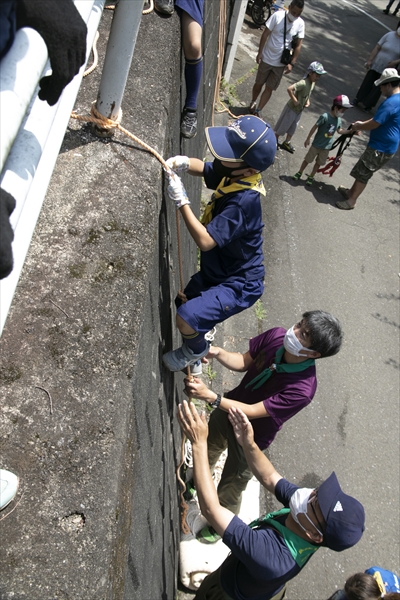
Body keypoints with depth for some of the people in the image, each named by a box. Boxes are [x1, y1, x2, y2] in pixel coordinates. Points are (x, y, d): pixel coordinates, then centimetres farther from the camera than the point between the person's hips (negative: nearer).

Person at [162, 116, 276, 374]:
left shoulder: (244, 201, -33)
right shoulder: (232, 177, -7)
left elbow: (205, 240, -35)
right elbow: (205, 168, 13)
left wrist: (181, 201, -27)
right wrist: (184, 162, -10)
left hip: (238, 285, -10)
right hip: (216, 272, 10)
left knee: (187, 319, -25)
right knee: (184, 304, 25)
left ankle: (196, 349, 9)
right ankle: (197, 353, 49)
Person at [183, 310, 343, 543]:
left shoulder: (302, 389, -37)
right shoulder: (276, 336, -23)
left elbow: (252, 412, -34)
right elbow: (244, 361, -10)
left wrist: (210, 396, -43)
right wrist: (217, 353, -29)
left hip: (250, 437, -5)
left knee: (231, 486, 17)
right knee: (207, 450, 31)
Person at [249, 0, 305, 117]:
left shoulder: (300, 23, -7)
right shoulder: (277, 16, -14)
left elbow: (298, 45, -3)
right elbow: (265, 34, -8)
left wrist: (292, 63, -10)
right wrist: (260, 53, -10)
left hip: (281, 63, 1)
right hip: (267, 58, -1)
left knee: (269, 88, 4)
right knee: (259, 83, 14)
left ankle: (258, 110, 13)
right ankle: (253, 103, 39)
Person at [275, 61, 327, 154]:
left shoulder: (313, 83, -3)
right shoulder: (303, 83, -30)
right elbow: (289, 89, -40)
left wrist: (308, 101, -1)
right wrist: (294, 100, -31)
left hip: (300, 110, 8)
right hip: (292, 108, -8)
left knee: (293, 127, 18)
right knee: (283, 126, 9)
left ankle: (286, 143, 34)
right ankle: (275, 139, 30)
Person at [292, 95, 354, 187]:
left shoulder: (339, 120, -1)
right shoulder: (325, 116, -22)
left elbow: (339, 130, 14)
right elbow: (315, 127, -16)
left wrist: (351, 131, 4)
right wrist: (308, 138, -12)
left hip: (326, 147, 5)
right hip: (316, 144, -5)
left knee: (318, 163, 15)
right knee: (307, 159, 10)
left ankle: (311, 177, 30)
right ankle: (299, 173, 29)